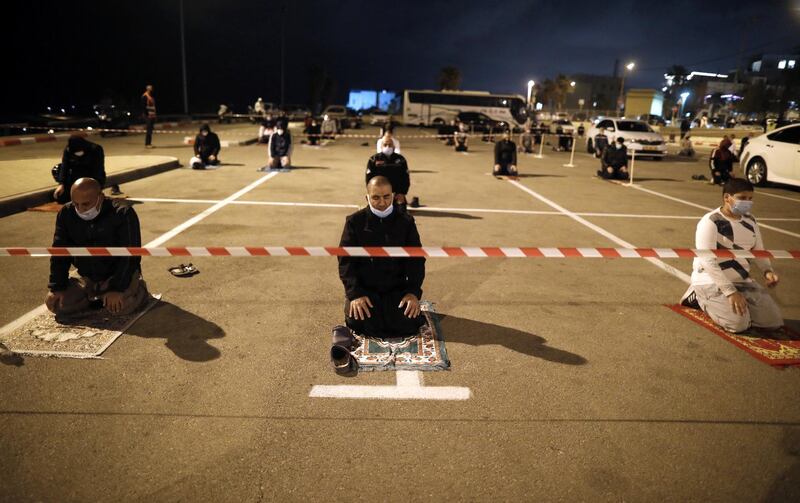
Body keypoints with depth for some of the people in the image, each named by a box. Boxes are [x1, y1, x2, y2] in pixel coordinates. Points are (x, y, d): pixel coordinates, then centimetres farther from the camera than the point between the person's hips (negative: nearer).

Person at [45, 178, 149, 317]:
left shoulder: (123, 213, -21)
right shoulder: (66, 214, -7)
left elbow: (130, 256, -22)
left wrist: (117, 289, -26)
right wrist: (57, 287, -6)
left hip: (120, 274, -5)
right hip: (87, 278, 5)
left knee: (120, 307, -29)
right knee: (55, 303, -11)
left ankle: (138, 288, 5)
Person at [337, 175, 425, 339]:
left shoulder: (406, 222, 2)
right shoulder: (355, 222, -2)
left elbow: (416, 259, 1)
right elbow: (346, 261, -5)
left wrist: (414, 292, -14)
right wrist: (355, 293, -18)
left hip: (397, 288, 1)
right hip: (364, 288, -1)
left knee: (409, 323, -21)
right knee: (358, 321, -26)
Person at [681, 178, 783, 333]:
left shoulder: (750, 221, 7)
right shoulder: (710, 222, -17)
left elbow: (758, 251, 16)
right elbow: (707, 261, -24)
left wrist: (768, 271, -6)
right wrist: (730, 291, -28)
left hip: (743, 280, 7)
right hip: (712, 280, -7)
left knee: (773, 320, -5)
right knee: (739, 323, -23)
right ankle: (701, 297, 2)